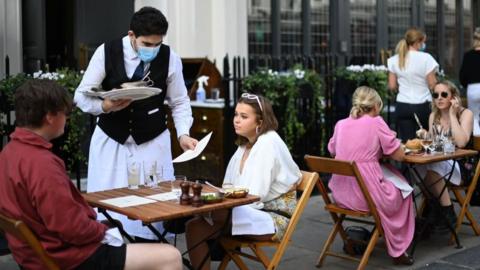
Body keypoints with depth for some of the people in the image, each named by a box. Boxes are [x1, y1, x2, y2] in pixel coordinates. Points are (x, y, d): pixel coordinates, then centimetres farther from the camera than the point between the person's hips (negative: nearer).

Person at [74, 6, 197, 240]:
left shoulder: (170, 59, -10)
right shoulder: (106, 52, -11)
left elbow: (179, 102, 0)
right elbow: (81, 96, -6)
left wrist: (183, 134, -16)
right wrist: (106, 106, -26)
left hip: (152, 141, 0)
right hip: (110, 139, 0)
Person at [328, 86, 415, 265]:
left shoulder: (341, 124, 7)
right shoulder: (376, 122, -6)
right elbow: (399, 155, -4)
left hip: (340, 194, 6)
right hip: (365, 194, -5)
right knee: (402, 191, 25)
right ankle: (397, 249, 29)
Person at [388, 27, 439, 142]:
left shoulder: (395, 60, 3)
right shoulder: (426, 58, -9)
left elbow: (392, 86, 5)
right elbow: (432, 85, -8)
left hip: (402, 106, 3)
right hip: (421, 106, -3)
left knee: (406, 142, 4)